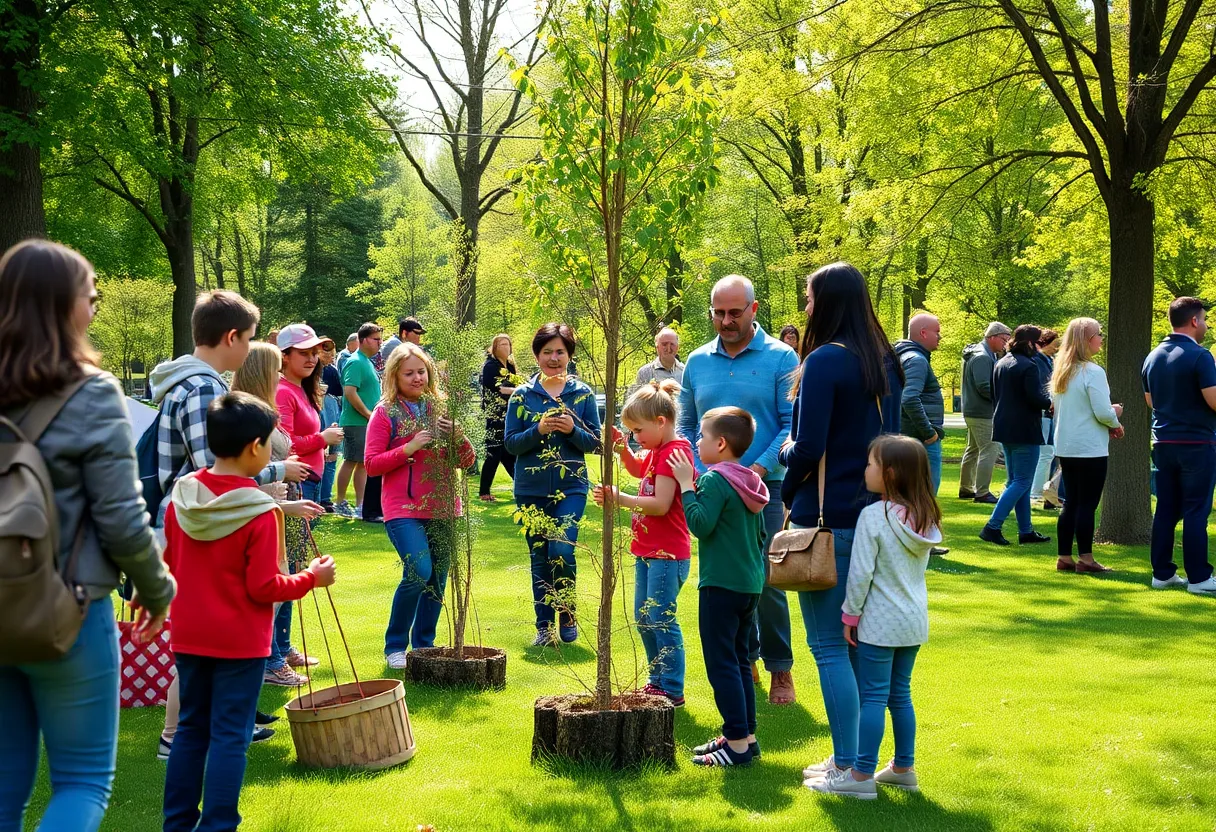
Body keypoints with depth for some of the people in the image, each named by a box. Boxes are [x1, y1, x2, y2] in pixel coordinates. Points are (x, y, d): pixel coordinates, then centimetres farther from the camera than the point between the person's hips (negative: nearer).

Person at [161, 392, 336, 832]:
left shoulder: (182, 496, -1)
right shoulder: (260, 511, -19)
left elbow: (170, 564, 10)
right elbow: (263, 587, -16)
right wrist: (312, 578, -3)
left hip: (188, 636, 6)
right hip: (239, 642, -6)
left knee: (191, 728, 15)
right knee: (230, 736, 2)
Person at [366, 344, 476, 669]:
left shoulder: (441, 409, 9)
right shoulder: (386, 413, -2)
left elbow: (468, 460, 9)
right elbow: (371, 464, -5)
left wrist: (457, 436, -12)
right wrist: (409, 448, -17)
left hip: (442, 508, 5)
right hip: (404, 508, -5)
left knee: (438, 580, 7)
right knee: (419, 571, -20)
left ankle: (424, 646, 23)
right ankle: (395, 646, -2)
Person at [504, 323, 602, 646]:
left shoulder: (582, 394, 3)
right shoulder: (522, 395, 3)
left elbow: (597, 442, 2)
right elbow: (510, 443, 0)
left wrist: (573, 430, -16)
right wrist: (539, 430, -17)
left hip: (570, 486, -1)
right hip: (531, 489, 1)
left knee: (561, 550, -15)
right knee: (539, 556, 7)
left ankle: (567, 615, 7)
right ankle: (544, 626, 18)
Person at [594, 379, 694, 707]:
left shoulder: (673, 453, -19)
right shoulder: (657, 451, 12)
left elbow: (660, 505, -26)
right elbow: (637, 469, 32)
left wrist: (619, 499, -26)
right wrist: (622, 447, 13)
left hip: (667, 554, -11)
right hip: (647, 551, 11)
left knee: (661, 619, -7)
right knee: (643, 618, 17)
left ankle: (672, 690, -1)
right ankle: (657, 680, 27)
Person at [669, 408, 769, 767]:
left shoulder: (715, 480, -14)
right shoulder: (750, 482, 12)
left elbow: (701, 525, -23)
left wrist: (686, 484, -17)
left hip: (721, 586, -9)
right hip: (750, 585, 9)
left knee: (721, 664, -5)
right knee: (739, 661, 16)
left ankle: (737, 744, -5)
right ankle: (745, 735, 21)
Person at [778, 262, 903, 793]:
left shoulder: (825, 361, -14)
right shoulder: (885, 361, 10)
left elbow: (808, 449, -17)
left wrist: (785, 455, 2)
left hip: (828, 518, -8)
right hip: (873, 514, 8)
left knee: (829, 646, -1)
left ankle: (848, 765, 1)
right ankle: (855, 756, 24)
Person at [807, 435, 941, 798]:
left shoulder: (873, 516, -17)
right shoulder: (925, 519, 4)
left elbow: (860, 572, -16)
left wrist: (850, 614, -7)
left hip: (879, 622, -7)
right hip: (915, 621, 7)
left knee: (873, 696, -2)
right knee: (900, 694, 17)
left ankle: (862, 776, 1)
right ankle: (903, 768, 23)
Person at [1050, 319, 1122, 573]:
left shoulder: (1061, 371, 10)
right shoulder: (1093, 372, -16)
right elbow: (1103, 412, -20)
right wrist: (1116, 416, 4)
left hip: (1065, 447, 8)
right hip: (1090, 448, -8)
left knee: (1071, 502, 13)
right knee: (1087, 504, -1)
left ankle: (1064, 557, 14)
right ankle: (1085, 559, 3)